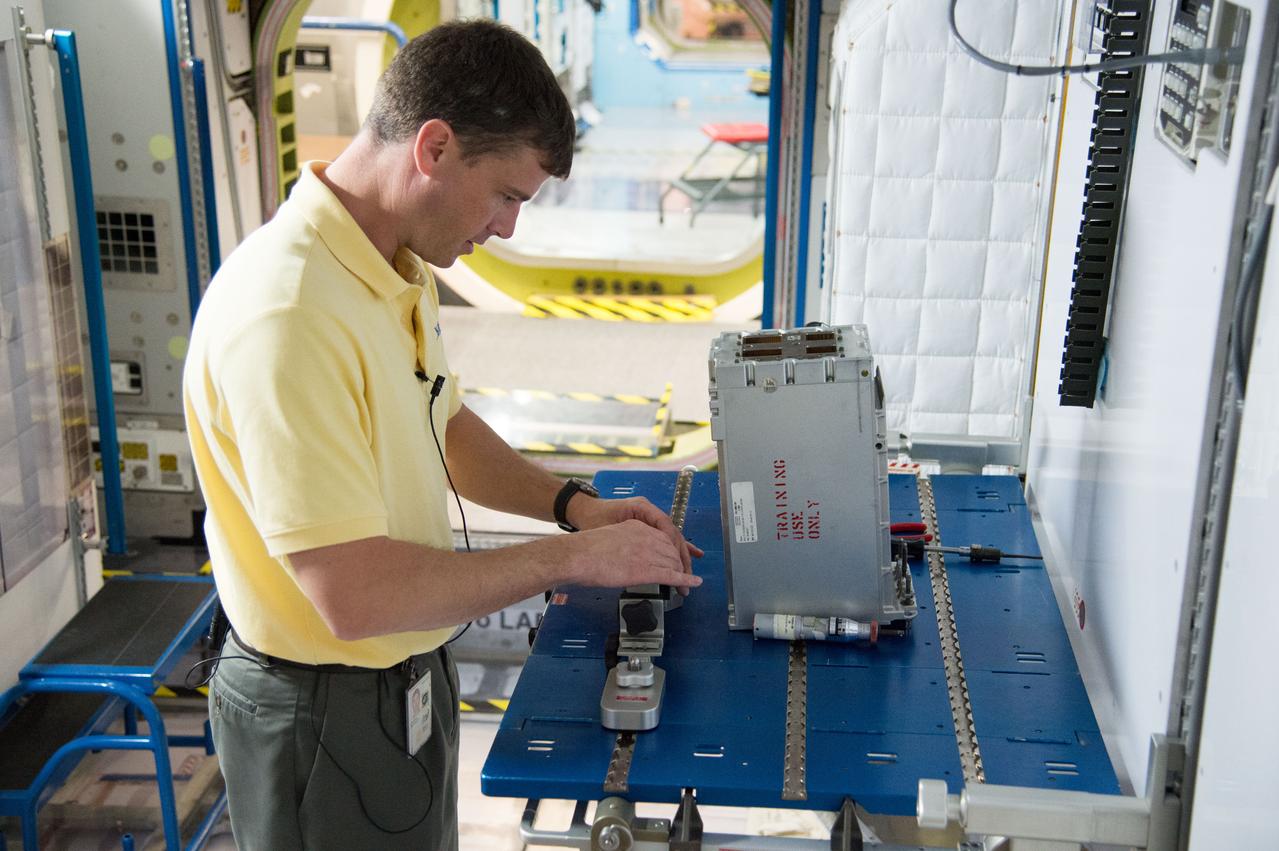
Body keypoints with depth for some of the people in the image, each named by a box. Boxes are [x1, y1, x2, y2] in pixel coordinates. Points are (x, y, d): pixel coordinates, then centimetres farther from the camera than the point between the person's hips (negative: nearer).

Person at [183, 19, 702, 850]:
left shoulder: (401, 271, -1)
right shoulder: (286, 315, -31)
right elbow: (353, 594, -32)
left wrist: (570, 502, 1)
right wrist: (570, 559, -23)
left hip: (407, 677, 9)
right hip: (328, 715, -9)